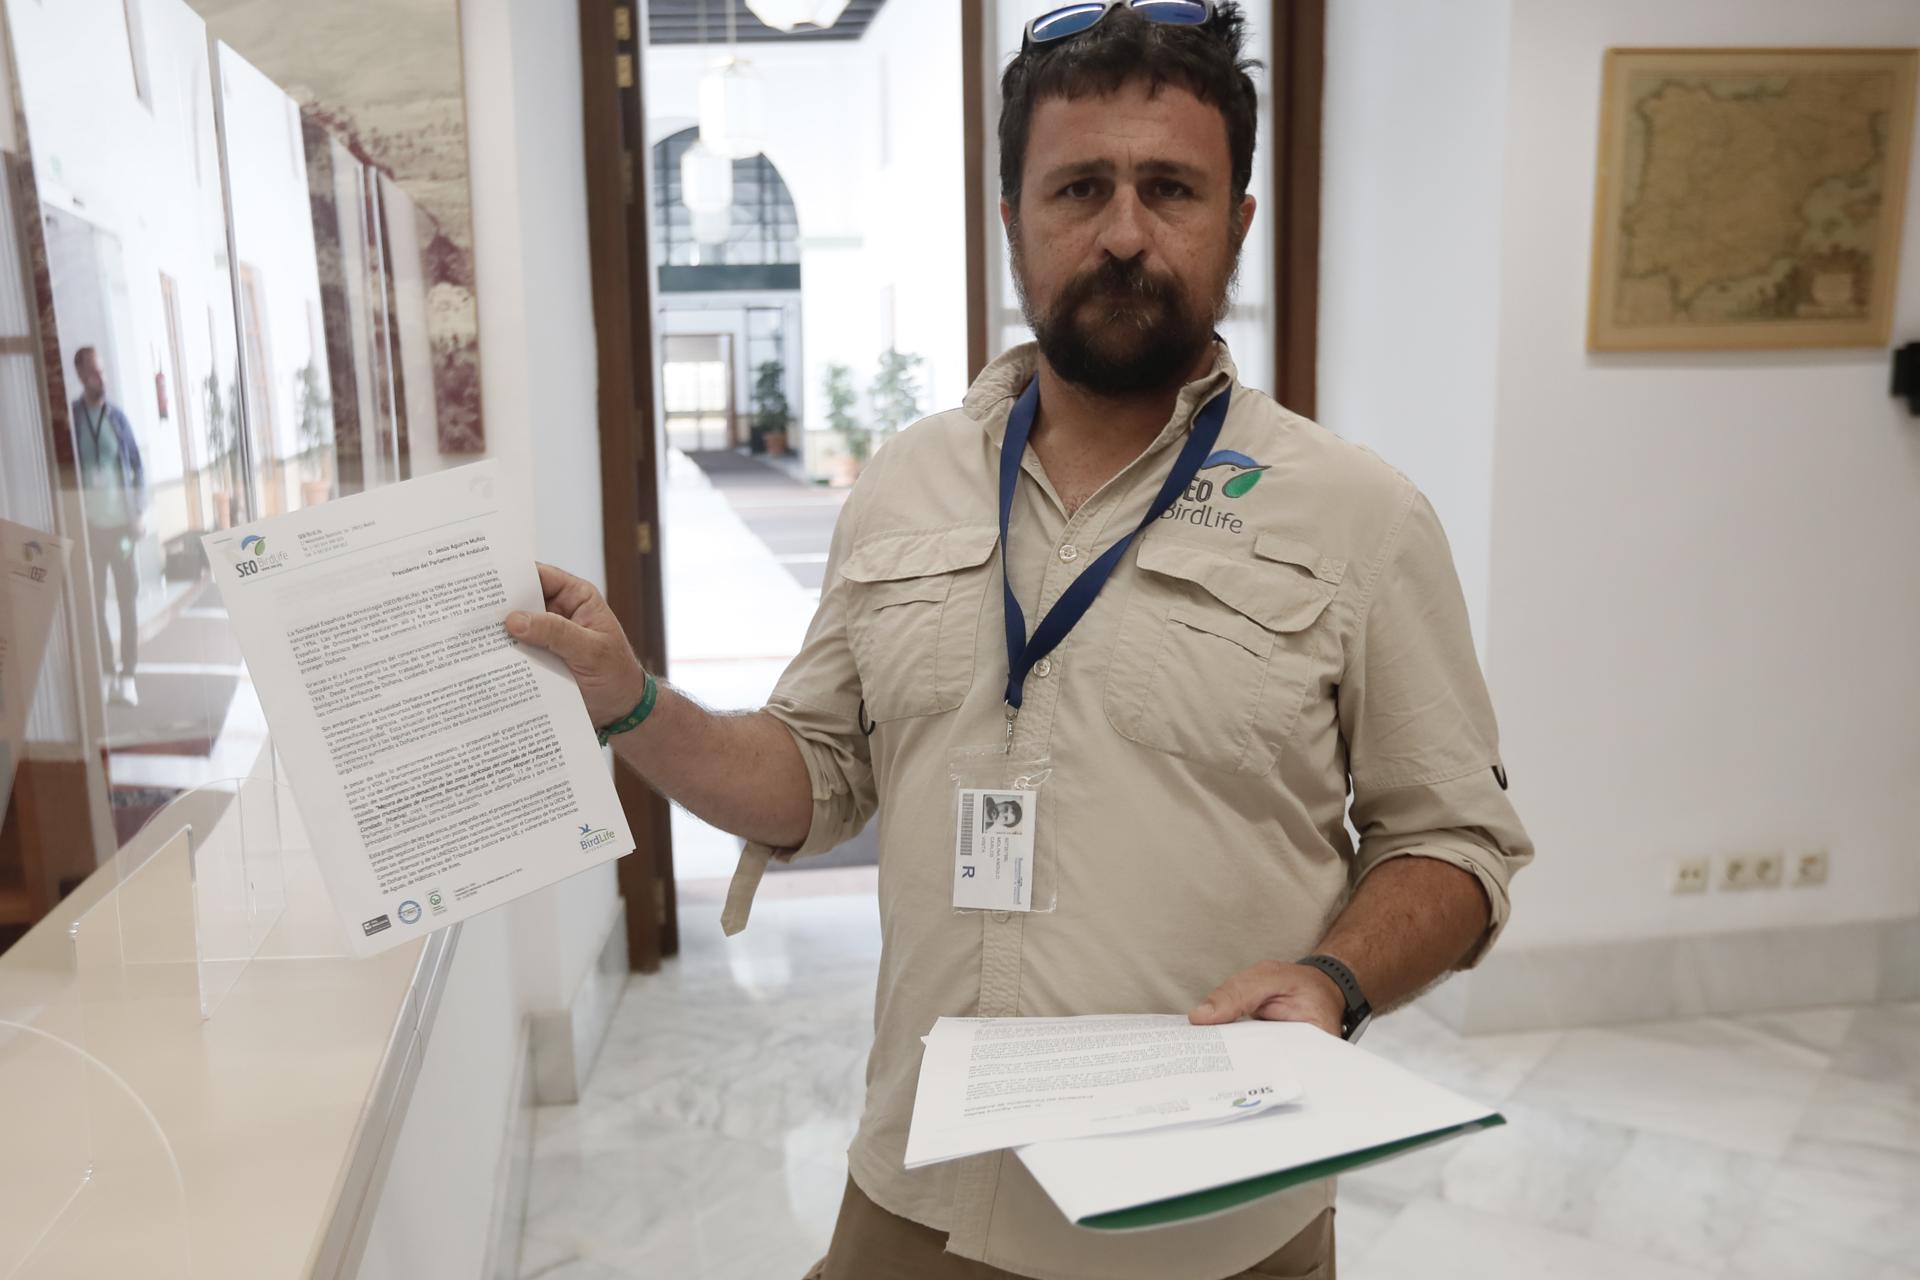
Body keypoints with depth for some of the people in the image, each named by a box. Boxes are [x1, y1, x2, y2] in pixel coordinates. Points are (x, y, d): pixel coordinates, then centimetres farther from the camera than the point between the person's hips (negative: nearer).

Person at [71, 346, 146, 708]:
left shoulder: (117, 416, 5)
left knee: (128, 600, 1)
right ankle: (106, 673, 12)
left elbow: (137, 466, 8)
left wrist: (139, 513, -1)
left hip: (121, 522, 1)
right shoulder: (70, 417, -1)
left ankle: (127, 674, 7)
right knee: (95, 603, 3)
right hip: (90, 524, -1)